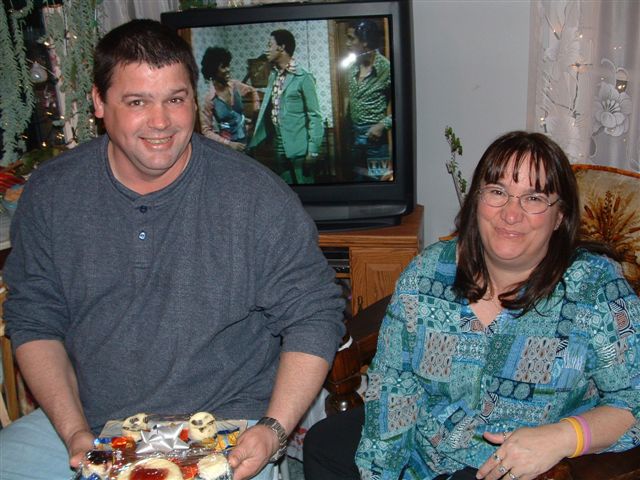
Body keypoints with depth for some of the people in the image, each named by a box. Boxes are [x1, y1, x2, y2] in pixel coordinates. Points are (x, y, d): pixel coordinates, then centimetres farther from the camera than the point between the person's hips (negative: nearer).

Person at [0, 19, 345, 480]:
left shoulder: (259, 197, -11)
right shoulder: (50, 194, -1)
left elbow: (314, 318, -7)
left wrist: (275, 429, -17)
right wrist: (73, 430, -8)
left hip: (224, 427, -2)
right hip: (85, 421, 3)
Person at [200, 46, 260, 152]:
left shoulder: (235, 85, -3)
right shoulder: (209, 99, -16)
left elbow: (253, 91, 19)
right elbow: (206, 131, -14)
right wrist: (229, 144, -21)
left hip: (244, 142, 5)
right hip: (226, 147, -5)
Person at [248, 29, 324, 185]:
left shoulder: (303, 77, -10)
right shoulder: (273, 76, 10)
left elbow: (314, 116, -11)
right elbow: (267, 111, 11)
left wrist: (313, 150, -15)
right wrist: (255, 139, 5)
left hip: (298, 148, -6)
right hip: (279, 148, 6)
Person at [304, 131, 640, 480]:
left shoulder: (596, 287, -15)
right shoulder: (428, 270, -5)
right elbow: (393, 377, -2)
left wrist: (564, 437, -31)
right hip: (421, 446, 4)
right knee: (321, 443, 1)